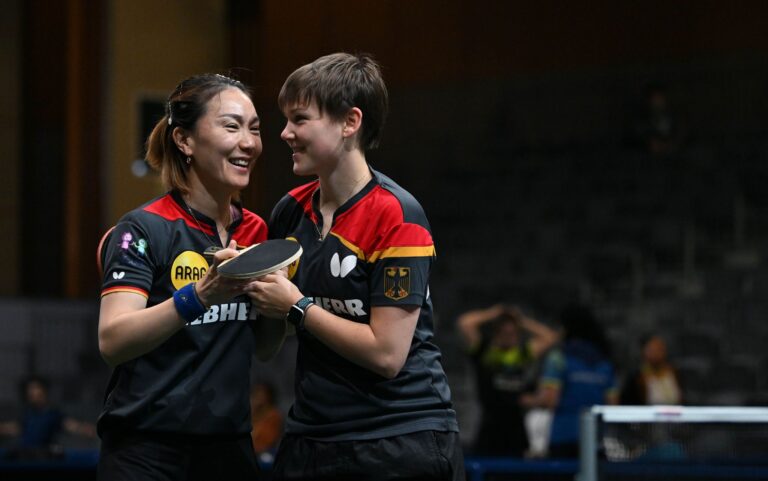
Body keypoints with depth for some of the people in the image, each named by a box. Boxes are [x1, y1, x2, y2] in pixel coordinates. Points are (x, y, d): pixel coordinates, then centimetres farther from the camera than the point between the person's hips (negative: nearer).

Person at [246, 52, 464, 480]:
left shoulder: (397, 215, -13)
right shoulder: (291, 210, 6)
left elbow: (387, 353, -17)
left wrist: (296, 307, -12)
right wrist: (251, 279, -1)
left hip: (401, 441, -6)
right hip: (310, 439, 6)